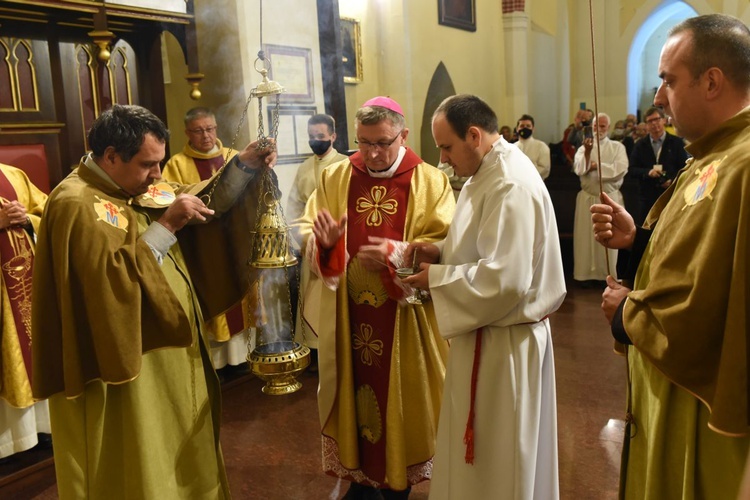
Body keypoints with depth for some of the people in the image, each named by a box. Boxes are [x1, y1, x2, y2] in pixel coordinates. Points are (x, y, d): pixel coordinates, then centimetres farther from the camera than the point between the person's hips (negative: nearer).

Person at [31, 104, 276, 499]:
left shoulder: (140, 189, 7)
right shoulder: (76, 204, -19)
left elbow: (205, 202, 9)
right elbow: (112, 275, -29)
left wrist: (242, 167, -6)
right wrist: (166, 225, -25)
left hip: (168, 350, 9)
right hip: (124, 357, -8)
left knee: (177, 452, 22)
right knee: (139, 466, 7)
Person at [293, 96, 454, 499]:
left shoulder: (430, 182, -4)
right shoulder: (334, 177, 4)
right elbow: (304, 230, 3)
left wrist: (397, 254, -25)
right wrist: (324, 240, -20)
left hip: (404, 321, -2)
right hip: (346, 319, 2)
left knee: (398, 398, 10)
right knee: (354, 393, 12)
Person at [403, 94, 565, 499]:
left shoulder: (511, 186, -24)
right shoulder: (489, 174, 8)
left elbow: (505, 280, -29)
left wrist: (437, 278, -18)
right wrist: (442, 252, 2)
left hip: (502, 343, -10)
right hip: (488, 335, 10)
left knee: (497, 458, 10)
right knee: (483, 452, 24)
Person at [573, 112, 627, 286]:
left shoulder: (617, 147, 6)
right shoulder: (584, 147, 10)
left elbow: (621, 169, -10)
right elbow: (579, 169, -8)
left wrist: (596, 165, -7)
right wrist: (587, 152, -22)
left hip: (610, 198, -1)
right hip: (588, 197, 1)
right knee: (587, 236, 0)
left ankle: (607, 275, 8)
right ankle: (587, 273, 5)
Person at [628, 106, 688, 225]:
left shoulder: (676, 143, 4)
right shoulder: (640, 145, 9)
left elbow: (684, 168, 2)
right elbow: (631, 169, 4)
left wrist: (673, 180, -16)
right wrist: (647, 172, -15)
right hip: (647, 197, 1)